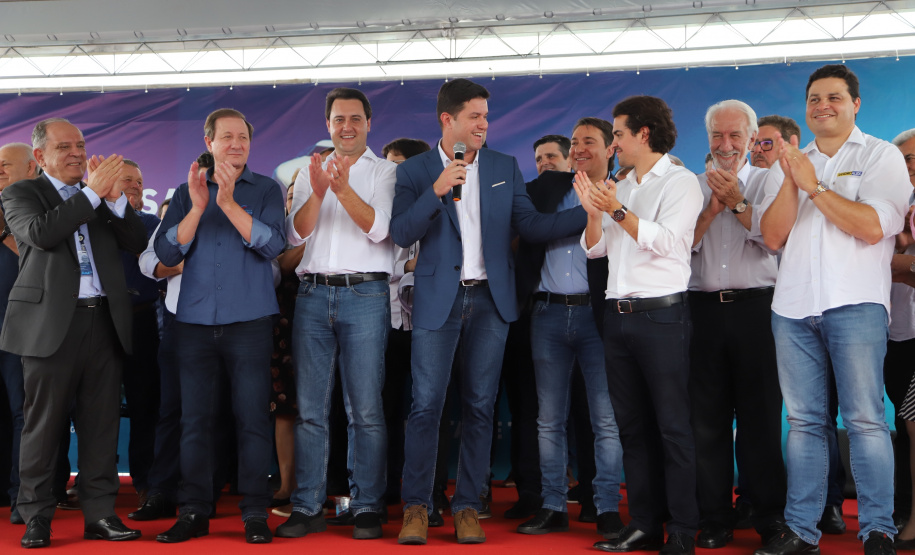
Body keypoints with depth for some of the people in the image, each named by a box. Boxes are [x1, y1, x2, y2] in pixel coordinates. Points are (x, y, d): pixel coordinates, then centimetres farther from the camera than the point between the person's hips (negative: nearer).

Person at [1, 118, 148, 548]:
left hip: (104, 320, 4)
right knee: (43, 424, 1)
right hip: (51, 322, -4)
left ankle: (99, 513, 11)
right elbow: (41, 233, -14)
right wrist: (93, 192, -14)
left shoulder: (102, 196, 17)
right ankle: (36, 517, 9)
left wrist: (114, 195, -5)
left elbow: (137, 243, 8)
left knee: (101, 425, 5)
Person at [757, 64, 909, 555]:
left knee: (864, 419, -7)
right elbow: (773, 236, 7)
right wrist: (791, 180, -5)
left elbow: (873, 226, -11)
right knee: (803, 421, 6)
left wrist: (814, 185, -7)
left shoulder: (881, 156, 5)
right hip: (793, 307, 4)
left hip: (855, 304, -4)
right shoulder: (789, 163, 17)